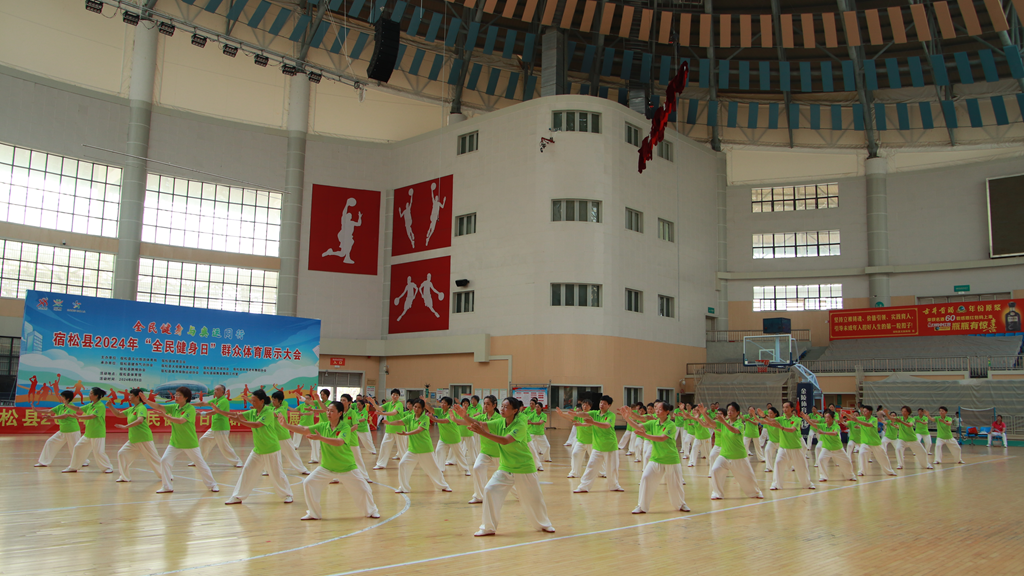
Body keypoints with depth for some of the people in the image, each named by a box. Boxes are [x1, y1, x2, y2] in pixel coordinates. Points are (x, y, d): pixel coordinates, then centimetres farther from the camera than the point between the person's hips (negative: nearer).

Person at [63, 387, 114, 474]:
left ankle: (109, 467, 2)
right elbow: (79, 409, 15)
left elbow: (92, 416, -24)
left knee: (99, 452, -10)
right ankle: (73, 467, 25)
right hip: (88, 433, 9)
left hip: (98, 434, -9)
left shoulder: (100, 406, -15)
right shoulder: (90, 405, 11)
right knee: (78, 447, 13)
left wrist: (78, 417, -23)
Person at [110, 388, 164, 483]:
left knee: (153, 459, -1)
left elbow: (140, 420, -33)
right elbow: (119, 414, 19)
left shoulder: (141, 408, -16)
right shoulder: (131, 409, 11)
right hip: (133, 440, 9)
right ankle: (125, 477, 14)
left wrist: (126, 426, -36)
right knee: (122, 454, 4)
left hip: (144, 439, -9)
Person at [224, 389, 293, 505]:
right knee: (247, 471, 6)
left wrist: (239, 421, -37)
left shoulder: (268, 413, -19)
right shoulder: (252, 412, 2)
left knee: (276, 474, 1)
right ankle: (237, 497, 16)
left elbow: (257, 424, -31)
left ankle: (288, 495, 18)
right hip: (257, 450, 7)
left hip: (271, 450, -7)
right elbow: (239, 415, -7)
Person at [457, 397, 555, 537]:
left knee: (533, 499, 7)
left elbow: (505, 441, -36)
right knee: (490, 490, -11)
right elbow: (481, 424, -12)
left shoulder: (520, 425, -22)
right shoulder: (500, 422, -3)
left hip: (524, 469, -5)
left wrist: (482, 432, -45)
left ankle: (544, 524, 35)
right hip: (505, 468, 5)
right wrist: (464, 416, -31)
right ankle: (488, 528, 1)